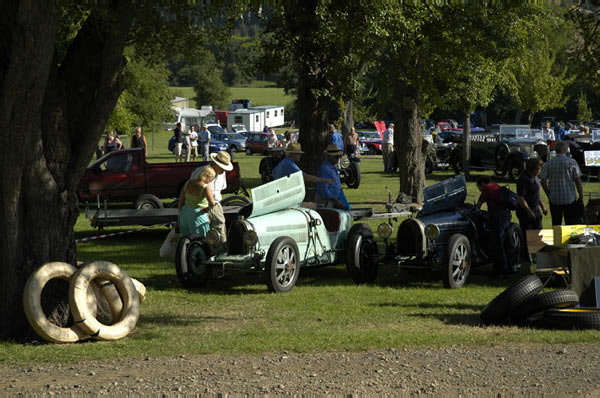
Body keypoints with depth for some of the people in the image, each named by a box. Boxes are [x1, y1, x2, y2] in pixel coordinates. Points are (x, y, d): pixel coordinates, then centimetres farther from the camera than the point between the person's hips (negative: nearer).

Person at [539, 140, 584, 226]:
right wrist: (581, 197, 2)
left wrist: (549, 195, 11)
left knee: (556, 225, 8)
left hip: (554, 199, 1)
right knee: (570, 225, 3)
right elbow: (578, 181, -5)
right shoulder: (572, 162, -4)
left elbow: (543, 181, -2)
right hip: (570, 198, -1)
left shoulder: (549, 163, 0)